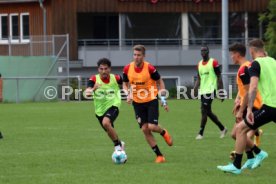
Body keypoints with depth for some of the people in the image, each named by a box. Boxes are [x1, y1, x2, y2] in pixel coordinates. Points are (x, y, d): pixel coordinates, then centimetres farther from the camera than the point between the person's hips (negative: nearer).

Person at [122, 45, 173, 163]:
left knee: (152, 126, -16)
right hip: (137, 103, 3)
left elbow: (160, 82, -2)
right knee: (145, 130, -2)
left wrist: (163, 99, -6)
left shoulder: (149, 68, -16)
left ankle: (164, 133, 22)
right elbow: (125, 84, 11)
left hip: (151, 101, -3)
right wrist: (128, 94, -7)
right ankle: (159, 155, 8)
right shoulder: (127, 69, -6)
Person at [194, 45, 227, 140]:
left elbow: (219, 78, -5)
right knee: (208, 112, 11)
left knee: (204, 111, -13)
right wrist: (195, 88, 0)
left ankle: (200, 133, -11)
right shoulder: (199, 64, 13)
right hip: (202, 91, 7)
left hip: (210, 90, -7)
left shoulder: (213, 62, -5)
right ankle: (222, 128, 26)